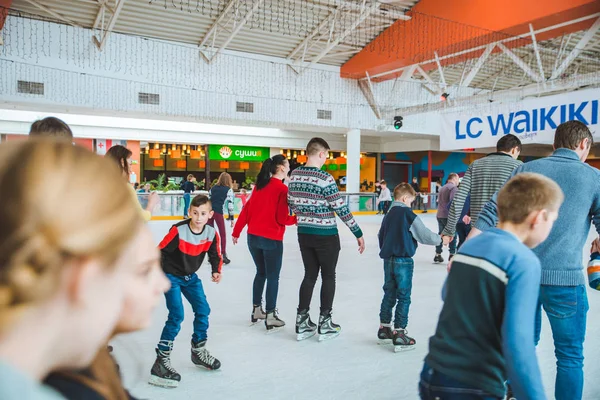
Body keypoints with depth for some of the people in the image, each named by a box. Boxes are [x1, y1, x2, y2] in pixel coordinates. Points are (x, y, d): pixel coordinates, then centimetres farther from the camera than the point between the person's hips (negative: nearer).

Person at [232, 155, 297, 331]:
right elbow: (282, 219, -14)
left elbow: (246, 210, 8)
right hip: (271, 240, -7)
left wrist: (236, 232, 13)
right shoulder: (282, 189, -13)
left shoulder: (260, 185, 6)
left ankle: (256, 311, 30)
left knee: (261, 273, 21)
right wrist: (296, 219, 5)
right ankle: (270, 318, 11)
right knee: (273, 278, 5)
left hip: (253, 237, 7)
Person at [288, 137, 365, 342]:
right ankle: (325, 323, 17)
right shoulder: (325, 179, -19)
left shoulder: (294, 175, 1)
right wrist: (358, 233, -9)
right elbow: (341, 209, -17)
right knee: (328, 276, 9)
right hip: (326, 236, -6)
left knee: (310, 275, 15)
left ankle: (302, 322, 18)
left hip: (304, 234, 6)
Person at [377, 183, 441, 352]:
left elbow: (381, 236, 18)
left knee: (389, 294, 16)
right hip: (403, 261, -7)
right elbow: (424, 234, -11)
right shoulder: (408, 214, -12)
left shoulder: (388, 215, 10)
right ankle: (399, 334, 2)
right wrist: (440, 239, 7)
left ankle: (384, 328, 25)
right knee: (404, 297, 1)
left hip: (388, 260, 7)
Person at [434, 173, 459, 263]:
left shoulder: (442, 188, 18)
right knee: (453, 235, 2)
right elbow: (452, 201, -20)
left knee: (441, 234, 14)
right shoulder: (453, 187, -9)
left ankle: (438, 255, 16)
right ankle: (452, 254, 3)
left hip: (439, 215, 8)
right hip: (448, 216, -8)